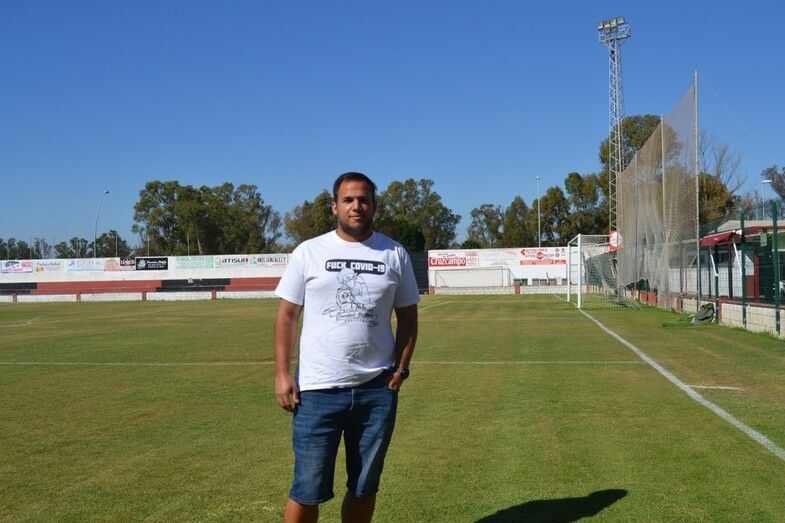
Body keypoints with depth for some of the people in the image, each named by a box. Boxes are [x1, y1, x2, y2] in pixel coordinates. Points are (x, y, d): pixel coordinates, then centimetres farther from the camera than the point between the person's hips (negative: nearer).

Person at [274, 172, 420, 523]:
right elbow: (287, 315, 1)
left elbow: (407, 315, 10)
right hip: (318, 388, -2)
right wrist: (282, 373, -6)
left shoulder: (394, 254, 6)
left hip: (377, 389, 2)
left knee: (365, 487, 14)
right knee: (308, 491, 2)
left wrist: (401, 368, 0)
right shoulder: (309, 252, 1)